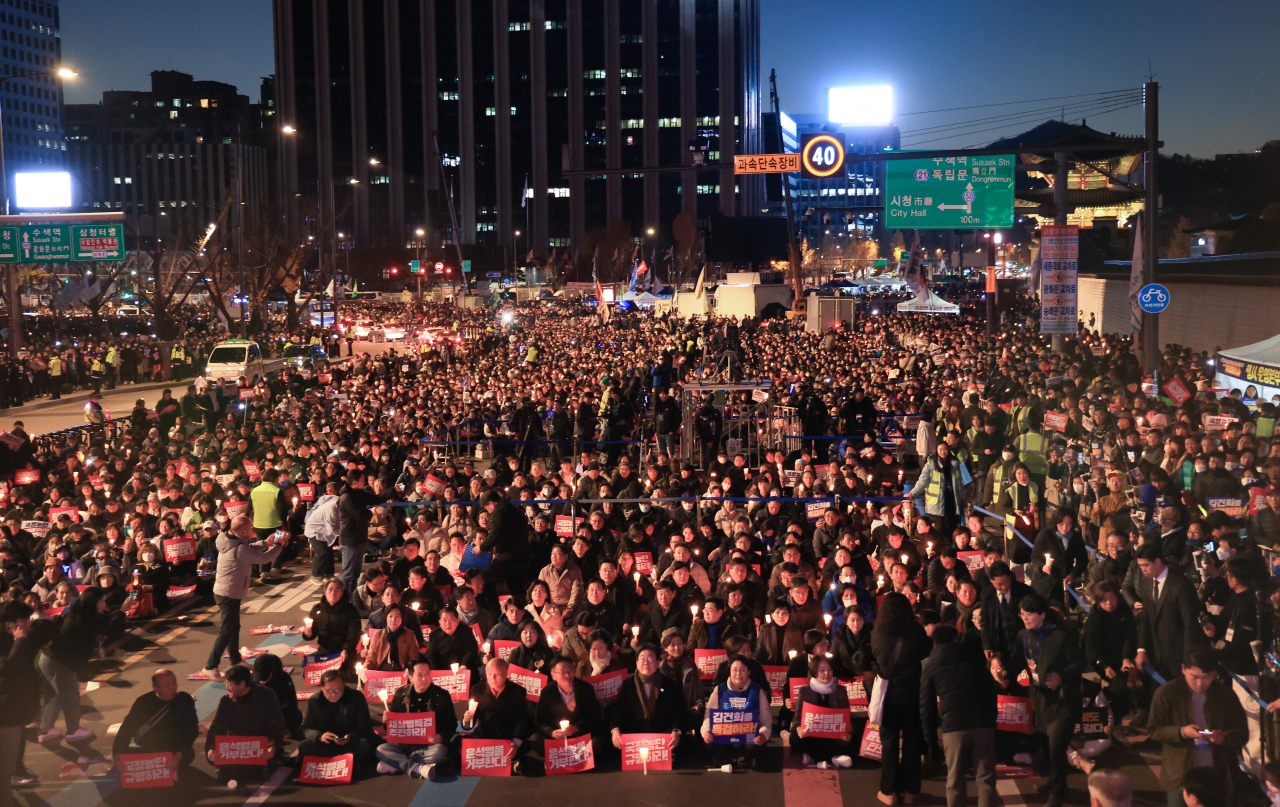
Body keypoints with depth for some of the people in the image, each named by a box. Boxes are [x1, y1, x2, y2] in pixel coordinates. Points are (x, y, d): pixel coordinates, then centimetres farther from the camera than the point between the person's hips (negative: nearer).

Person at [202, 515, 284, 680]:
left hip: (223, 591, 10)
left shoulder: (230, 541, 3)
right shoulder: (239, 549, -26)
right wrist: (278, 546, -8)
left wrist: (266, 543, 10)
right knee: (227, 631, -4)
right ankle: (210, 667, 1)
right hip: (229, 595, -10)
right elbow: (263, 559, -21)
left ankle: (236, 661, 35)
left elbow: (249, 548, 19)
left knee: (234, 627, 21)